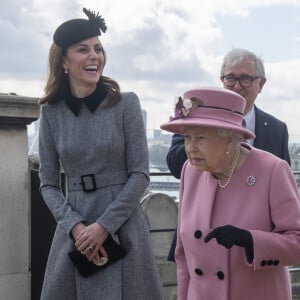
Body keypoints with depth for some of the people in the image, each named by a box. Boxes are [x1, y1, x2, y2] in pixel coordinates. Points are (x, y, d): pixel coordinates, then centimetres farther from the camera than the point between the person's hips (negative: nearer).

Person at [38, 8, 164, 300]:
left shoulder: (125, 103, -3)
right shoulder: (51, 113, 2)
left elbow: (140, 174, -5)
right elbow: (48, 183, 3)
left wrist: (105, 225, -12)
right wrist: (75, 225, -12)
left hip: (123, 227, -1)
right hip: (73, 230, 2)